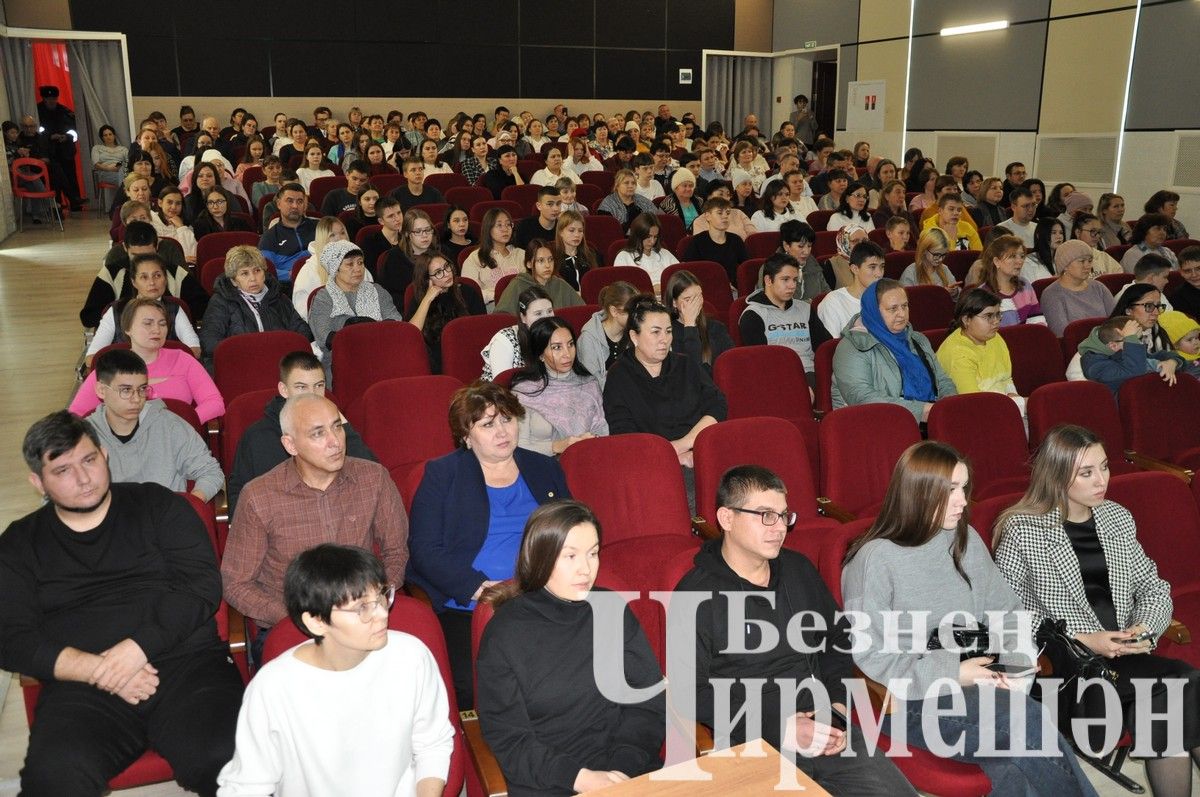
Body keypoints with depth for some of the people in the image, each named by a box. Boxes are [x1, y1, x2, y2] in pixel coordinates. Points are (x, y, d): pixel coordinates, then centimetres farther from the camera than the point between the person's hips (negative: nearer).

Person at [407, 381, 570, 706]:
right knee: (474, 684, -27)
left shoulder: (545, 469, 18)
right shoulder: (441, 475, 8)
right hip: (465, 609, -2)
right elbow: (425, 550, -1)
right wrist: (477, 588, -15)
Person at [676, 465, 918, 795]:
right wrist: (777, 730, -14)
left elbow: (837, 638, 23)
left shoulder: (798, 569, 13)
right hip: (753, 743, -5)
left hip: (825, 728, 5)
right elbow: (692, 694, -11)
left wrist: (838, 704, 6)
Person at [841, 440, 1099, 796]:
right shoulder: (874, 558, -11)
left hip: (977, 685, 5)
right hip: (910, 698, -5)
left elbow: (1006, 610, 12)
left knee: (1014, 768, -27)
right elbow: (868, 658, -13)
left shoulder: (967, 540, 9)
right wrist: (952, 674, -16)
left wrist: (1016, 663, -8)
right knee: (1025, 719, -27)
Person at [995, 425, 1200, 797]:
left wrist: (1145, 627, -5)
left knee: (1165, 709, -27)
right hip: (1060, 665, -5)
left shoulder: (1117, 518, 14)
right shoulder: (1022, 529, -5)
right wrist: (1082, 641, -16)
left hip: (1124, 656, 5)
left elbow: (1154, 588, 17)